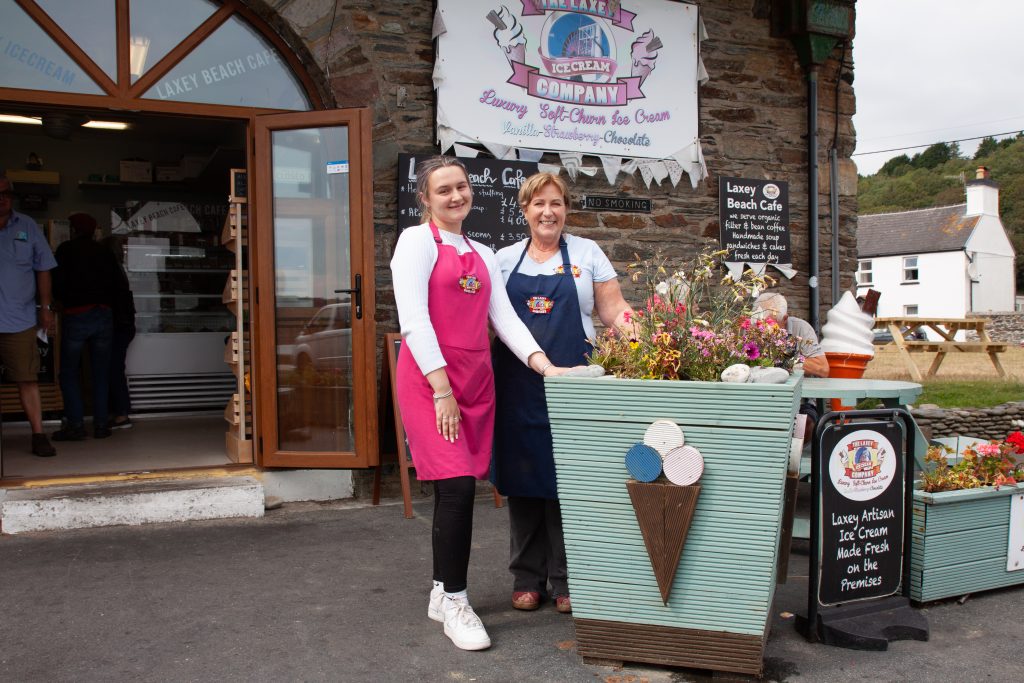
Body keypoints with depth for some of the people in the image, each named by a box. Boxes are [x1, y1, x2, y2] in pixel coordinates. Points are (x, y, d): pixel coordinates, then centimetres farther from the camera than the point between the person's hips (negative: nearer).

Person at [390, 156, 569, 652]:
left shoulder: (483, 255, 19)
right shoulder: (417, 240, -1)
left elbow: (504, 318, 12)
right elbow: (413, 319, -10)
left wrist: (542, 364, -4)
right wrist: (442, 389, -15)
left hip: (475, 378, 6)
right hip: (428, 377, -6)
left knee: (456, 488, 7)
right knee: (458, 487, -11)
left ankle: (442, 592, 22)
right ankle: (454, 604, 3)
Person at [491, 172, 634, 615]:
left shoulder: (587, 254, 8)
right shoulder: (505, 259, 11)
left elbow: (614, 311, 4)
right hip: (518, 384, 2)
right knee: (522, 477, 6)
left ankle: (568, 580, 13)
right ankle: (527, 578, 19)